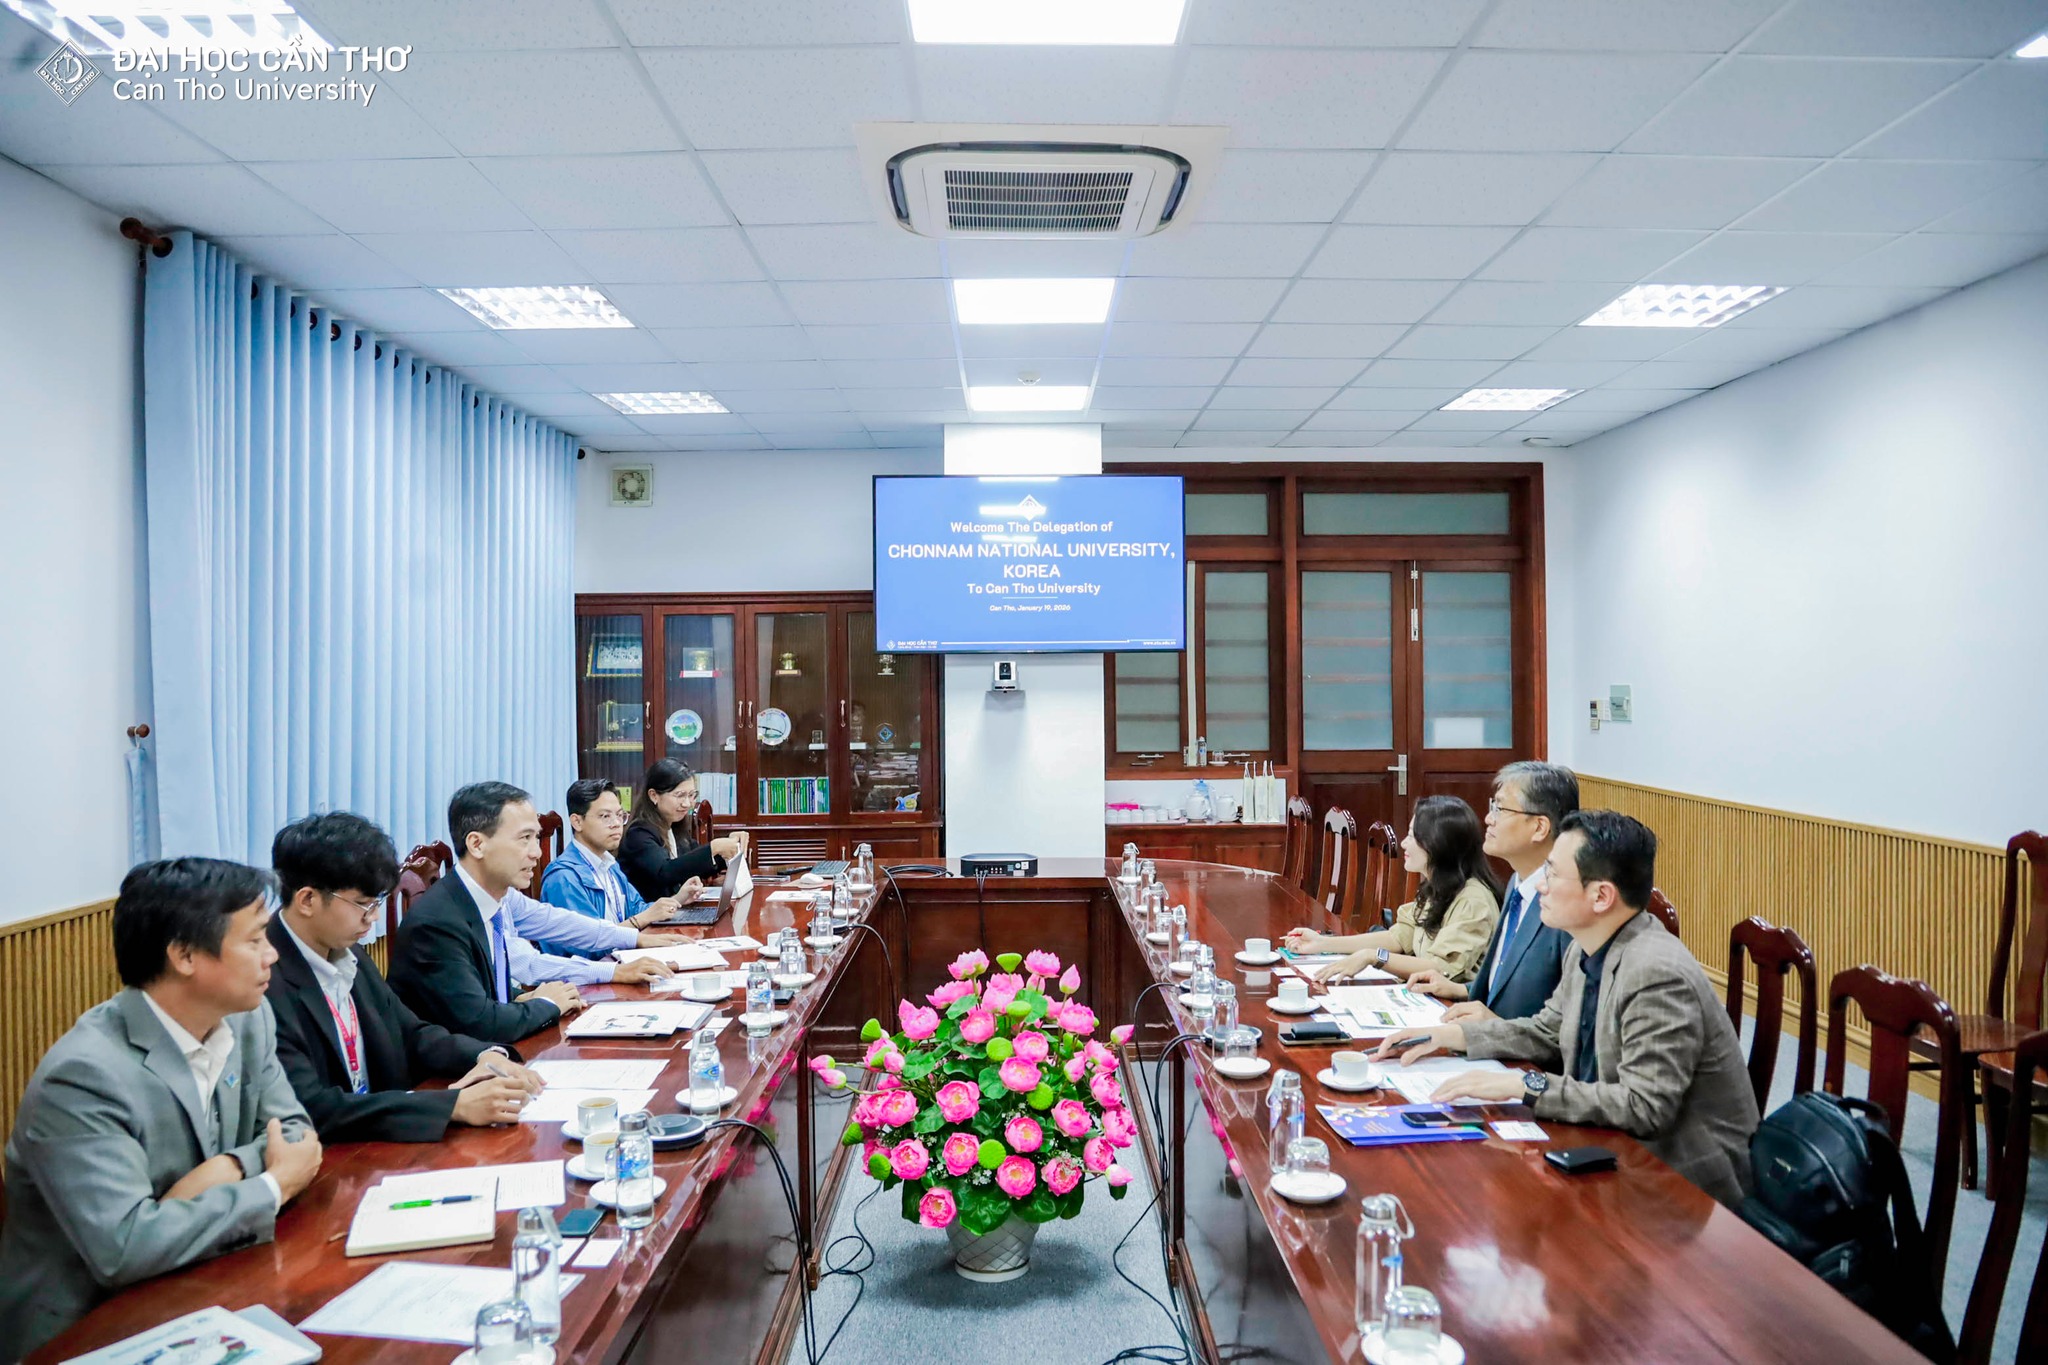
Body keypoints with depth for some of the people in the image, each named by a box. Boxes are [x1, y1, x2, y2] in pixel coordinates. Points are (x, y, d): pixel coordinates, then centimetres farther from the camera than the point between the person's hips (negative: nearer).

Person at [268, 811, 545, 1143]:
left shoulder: (350, 957, 7)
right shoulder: (267, 983, -18)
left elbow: (411, 1033, 15)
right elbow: (309, 1109, -24)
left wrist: (487, 1055, -4)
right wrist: (455, 1105, -26)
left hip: (377, 1145, 7)